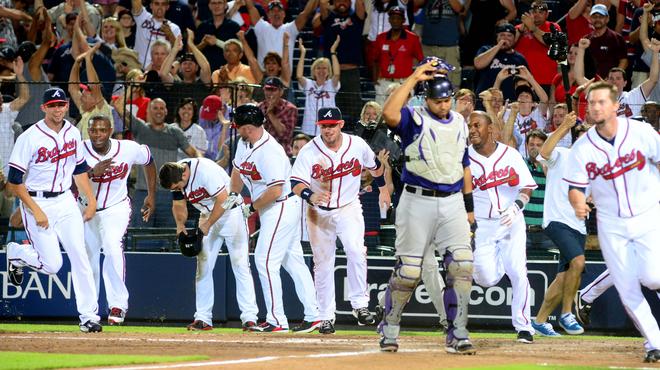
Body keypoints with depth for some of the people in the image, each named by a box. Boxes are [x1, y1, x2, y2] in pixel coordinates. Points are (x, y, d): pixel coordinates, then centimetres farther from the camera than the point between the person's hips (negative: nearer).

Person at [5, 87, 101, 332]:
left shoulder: (72, 133, 4)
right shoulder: (29, 138, -15)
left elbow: (80, 169, 18)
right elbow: (14, 182, -14)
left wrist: (91, 200, 9)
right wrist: (36, 211, -18)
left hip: (66, 200, 5)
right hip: (36, 202, -5)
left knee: (79, 256, -6)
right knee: (52, 264, -8)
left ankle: (89, 315, -2)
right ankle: (15, 252, 23)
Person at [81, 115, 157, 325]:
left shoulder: (129, 149, -15)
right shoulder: (80, 151, -18)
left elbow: (148, 161, 7)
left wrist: (151, 195, 8)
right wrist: (92, 172, -42)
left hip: (116, 208, -2)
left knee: (112, 247, -27)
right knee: (88, 260, 8)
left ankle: (118, 305, -23)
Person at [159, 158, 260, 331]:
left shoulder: (205, 171, -30)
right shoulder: (176, 178, -7)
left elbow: (223, 200, -28)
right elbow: (178, 204, 6)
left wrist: (208, 225, -22)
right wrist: (180, 223, -11)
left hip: (231, 212, -7)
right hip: (208, 216, 7)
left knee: (240, 265, -11)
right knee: (203, 267, 2)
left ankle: (249, 318, -14)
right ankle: (203, 319, 4)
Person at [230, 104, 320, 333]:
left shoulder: (270, 152, -25)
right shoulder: (244, 144, 4)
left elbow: (275, 190, -28)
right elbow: (238, 169, 21)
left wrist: (252, 208, -17)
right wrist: (234, 194, 7)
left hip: (282, 208, -10)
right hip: (270, 211, 10)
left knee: (265, 260, -10)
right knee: (293, 260, 10)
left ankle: (277, 320, -8)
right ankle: (313, 315, 13)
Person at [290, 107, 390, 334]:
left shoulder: (357, 145, -9)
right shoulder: (309, 152, -15)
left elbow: (374, 165, 13)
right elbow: (296, 183, -24)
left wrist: (383, 189, 24)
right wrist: (311, 196, -44)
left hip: (348, 208, 0)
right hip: (319, 213, 0)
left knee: (356, 251, -23)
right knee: (323, 264, 5)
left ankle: (360, 305, -16)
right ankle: (326, 317, 15)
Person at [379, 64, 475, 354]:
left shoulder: (459, 123, 12)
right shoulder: (414, 119, -5)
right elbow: (389, 113, -28)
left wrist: (469, 207, 15)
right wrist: (414, 78, -22)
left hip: (453, 203, 4)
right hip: (418, 202, -4)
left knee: (461, 266, -8)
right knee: (408, 270, -1)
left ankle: (457, 335, -3)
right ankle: (389, 329, 17)